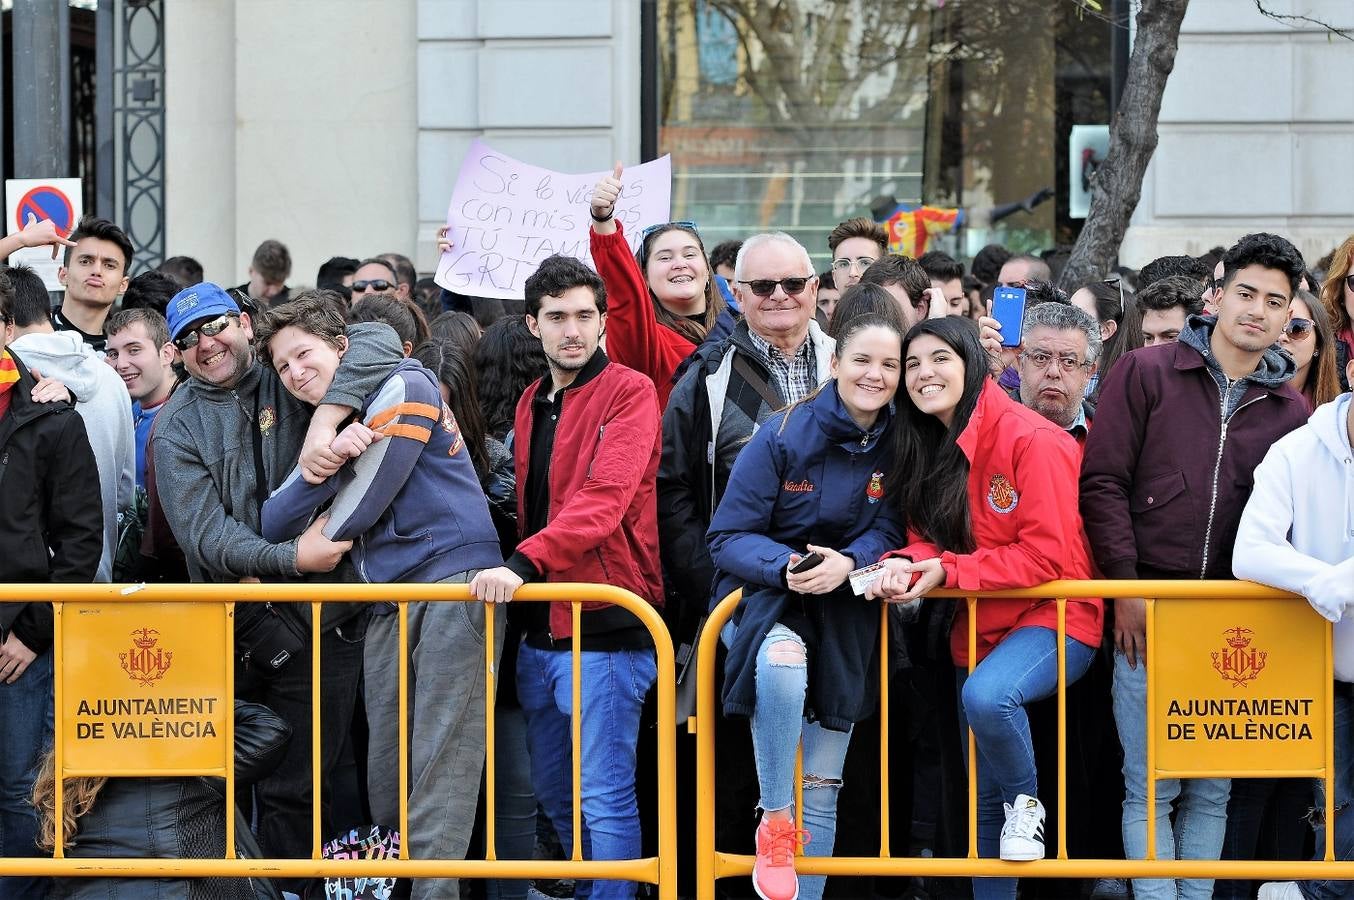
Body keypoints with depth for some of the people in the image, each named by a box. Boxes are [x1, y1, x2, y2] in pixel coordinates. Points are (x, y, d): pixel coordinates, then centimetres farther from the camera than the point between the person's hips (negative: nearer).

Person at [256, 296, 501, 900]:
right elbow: (273, 525, 7)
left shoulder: (403, 388, -3)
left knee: (438, 764, -14)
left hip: (453, 579, -8)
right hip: (389, 601, 8)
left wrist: (311, 547, 13)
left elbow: (360, 510, -7)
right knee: (385, 770, 3)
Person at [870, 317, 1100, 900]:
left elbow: (1047, 555, -21)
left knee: (985, 695, -36)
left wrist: (946, 570, -25)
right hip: (976, 627, 8)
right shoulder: (926, 449, 6)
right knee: (982, 798, 10)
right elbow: (927, 541, 6)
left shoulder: (1031, 440, -18)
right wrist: (906, 565, -18)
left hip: (1052, 618, -7)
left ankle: (1027, 800, -9)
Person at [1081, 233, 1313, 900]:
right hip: (1149, 614, -3)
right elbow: (1102, 481, -2)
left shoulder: (1289, 411, 10)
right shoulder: (1145, 373, 1)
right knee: (1151, 788, -2)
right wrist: (1126, 588, -7)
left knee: (1212, 791, 7)